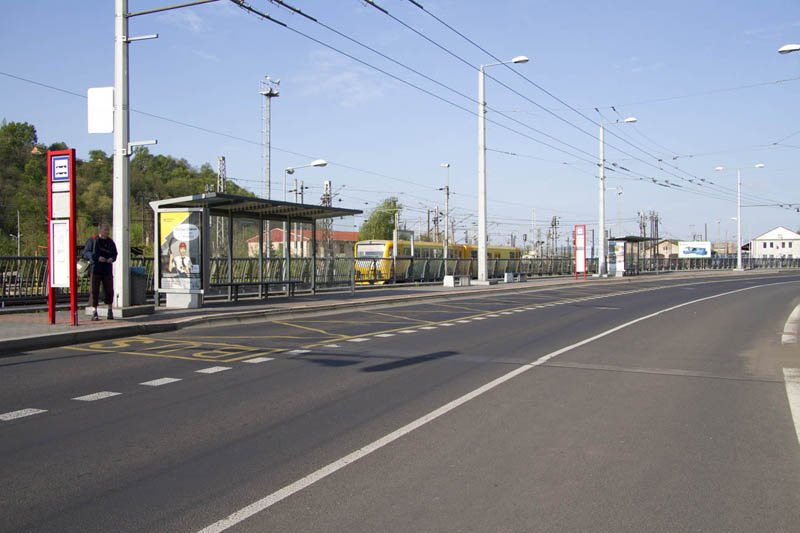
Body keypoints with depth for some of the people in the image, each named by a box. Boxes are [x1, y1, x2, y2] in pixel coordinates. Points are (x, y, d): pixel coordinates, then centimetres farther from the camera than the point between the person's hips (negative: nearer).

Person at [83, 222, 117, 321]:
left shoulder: (110, 242, 9)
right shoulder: (92, 240, -2)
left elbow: (114, 253, 16)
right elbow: (86, 252, -6)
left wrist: (112, 258, -7)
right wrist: (97, 258, -18)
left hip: (107, 270, 3)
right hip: (95, 269, -3)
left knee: (109, 290, 4)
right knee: (94, 291, -2)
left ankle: (110, 311, 18)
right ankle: (94, 313, 3)